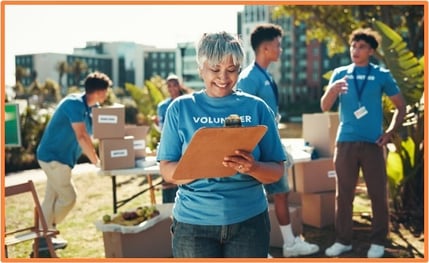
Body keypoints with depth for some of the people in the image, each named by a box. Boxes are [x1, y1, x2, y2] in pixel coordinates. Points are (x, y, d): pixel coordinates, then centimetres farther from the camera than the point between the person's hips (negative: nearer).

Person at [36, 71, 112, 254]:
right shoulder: (75, 103, -21)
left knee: (52, 198, 11)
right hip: (53, 157, -9)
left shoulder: (91, 107, 7)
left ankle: (43, 237, 18)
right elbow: (82, 137, -27)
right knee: (68, 197, -5)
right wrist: (97, 162, -23)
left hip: (58, 157, 9)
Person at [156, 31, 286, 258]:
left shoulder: (256, 108, 1)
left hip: (248, 221, 1)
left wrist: (252, 168, -20)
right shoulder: (181, 108, 0)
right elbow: (167, 171, -3)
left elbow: (276, 170, 1)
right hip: (193, 224, -1)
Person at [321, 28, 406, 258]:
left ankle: (378, 242, 16)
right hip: (345, 142, 2)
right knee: (344, 193, 6)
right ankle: (343, 240, 17)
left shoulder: (381, 75, 3)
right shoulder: (340, 73, 8)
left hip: (372, 143, -1)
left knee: (378, 194, 3)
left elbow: (401, 106, 11)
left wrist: (390, 132, -1)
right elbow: (324, 107, 4)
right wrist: (332, 90, -16)